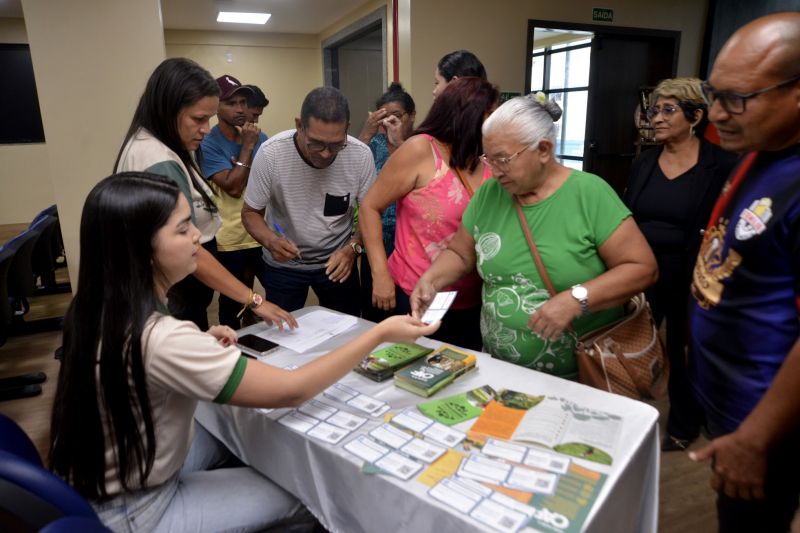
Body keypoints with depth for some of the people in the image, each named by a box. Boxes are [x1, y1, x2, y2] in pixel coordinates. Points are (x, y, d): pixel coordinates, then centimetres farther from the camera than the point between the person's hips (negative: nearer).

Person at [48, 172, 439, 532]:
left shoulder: (101, 306, -8)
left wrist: (199, 343, -5)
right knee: (304, 497, 3)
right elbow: (291, 391, -30)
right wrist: (381, 333, -24)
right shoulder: (159, 340, -35)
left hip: (99, 482, 8)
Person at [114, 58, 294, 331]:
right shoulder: (159, 163, -26)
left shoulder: (163, 147, 7)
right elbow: (189, 253, -30)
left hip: (179, 292, 10)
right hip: (172, 299, -10)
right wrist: (254, 300, -29)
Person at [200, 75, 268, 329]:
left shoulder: (260, 137, 4)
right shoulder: (209, 144, -11)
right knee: (233, 301, 11)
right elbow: (233, 187, -21)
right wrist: (247, 146, -19)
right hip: (231, 239, -5)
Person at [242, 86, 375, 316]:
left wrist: (352, 248, -26)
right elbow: (251, 212, -10)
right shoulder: (271, 153, -23)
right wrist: (270, 240, -31)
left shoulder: (361, 155, -20)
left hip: (337, 261, 1)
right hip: (283, 265, -1)